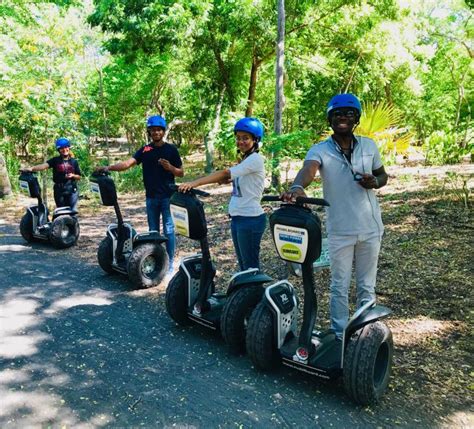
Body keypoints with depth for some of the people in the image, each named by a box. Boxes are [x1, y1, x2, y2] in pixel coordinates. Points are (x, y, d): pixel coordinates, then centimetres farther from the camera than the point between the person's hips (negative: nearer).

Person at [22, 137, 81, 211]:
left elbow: (79, 177, 12)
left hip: (72, 191, 0)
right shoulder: (55, 160, 3)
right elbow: (44, 165, -15)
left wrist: (73, 175, -10)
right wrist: (31, 168, -31)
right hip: (59, 191, 0)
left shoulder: (74, 161, 8)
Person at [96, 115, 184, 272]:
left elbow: (181, 173, 3)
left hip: (168, 196, -3)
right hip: (151, 197, 3)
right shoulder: (145, 150, 6)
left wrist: (170, 167, -17)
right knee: (153, 231, 11)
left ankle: (170, 262, 7)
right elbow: (128, 163, -6)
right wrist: (108, 167, -20)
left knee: (169, 230, -2)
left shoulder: (171, 149, 0)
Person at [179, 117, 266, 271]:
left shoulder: (255, 159, -15)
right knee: (243, 264, 17)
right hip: (237, 218, 9)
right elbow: (229, 177, 8)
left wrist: (194, 183, -30)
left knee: (251, 266, 1)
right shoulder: (244, 160, 15)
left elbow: (226, 173, -25)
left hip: (250, 220, -9)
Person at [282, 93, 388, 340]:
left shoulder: (369, 146, 3)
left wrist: (374, 182, -10)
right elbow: (308, 169, -29)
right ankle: (340, 335, 22)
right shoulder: (320, 150, -7)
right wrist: (297, 187, -52)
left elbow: (382, 175, 15)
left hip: (370, 228, 3)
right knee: (340, 288, 8)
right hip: (340, 231, -2)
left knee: (366, 287, 14)